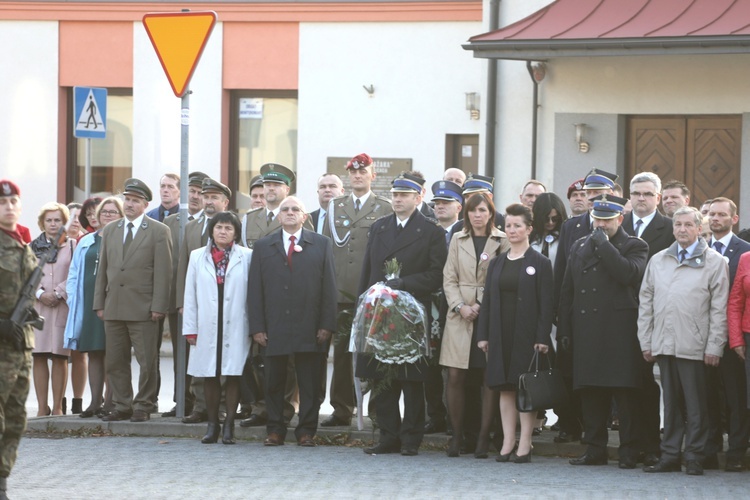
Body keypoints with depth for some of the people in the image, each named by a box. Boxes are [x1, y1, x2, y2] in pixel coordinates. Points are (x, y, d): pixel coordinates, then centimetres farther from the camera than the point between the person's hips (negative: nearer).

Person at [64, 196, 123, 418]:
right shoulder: (86, 242, 16)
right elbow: (74, 275, 16)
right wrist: (73, 300, 4)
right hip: (89, 305, 5)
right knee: (93, 353, 6)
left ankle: (109, 402, 1)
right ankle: (95, 401, 10)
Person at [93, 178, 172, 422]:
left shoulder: (159, 232, 0)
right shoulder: (110, 230, 15)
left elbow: (163, 272, -5)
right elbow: (103, 269, 16)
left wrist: (158, 307, -11)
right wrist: (99, 303, 9)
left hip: (143, 309, -5)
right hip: (114, 308, 5)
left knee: (147, 362, -4)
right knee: (115, 361, 7)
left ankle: (143, 406, 5)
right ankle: (122, 406, 14)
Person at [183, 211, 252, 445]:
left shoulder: (247, 257, 4)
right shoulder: (198, 257, 11)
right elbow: (190, 294, 9)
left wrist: (254, 327, -3)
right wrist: (190, 328, 3)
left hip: (236, 327, -2)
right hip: (207, 327, 2)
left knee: (233, 375, -3)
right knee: (209, 377, 4)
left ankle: (229, 426, 3)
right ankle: (212, 425, 11)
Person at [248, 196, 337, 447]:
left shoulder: (322, 245, 8)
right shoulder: (263, 247, 11)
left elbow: (329, 287, 4)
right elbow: (255, 289, 7)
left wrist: (327, 325, -4)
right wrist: (257, 327, -2)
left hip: (309, 329, -1)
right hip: (274, 329, 1)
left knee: (309, 384, 1)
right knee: (274, 382, 4)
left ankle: (306, 431, 7)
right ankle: (275, 429, 12)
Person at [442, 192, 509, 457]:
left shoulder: (502, 242, 3)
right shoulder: (457, 241, 12)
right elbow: (449, 279, 9)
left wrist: (484, 307, -10)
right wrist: (461, 307, -6)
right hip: (460, 317, 2)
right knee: (455, 377, -3)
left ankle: (484, 436, 2)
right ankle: (457, 435, 4)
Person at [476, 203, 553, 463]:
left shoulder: (540, 263, -1)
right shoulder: (497, 263, 12)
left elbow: (546, 304, -5)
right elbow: (487, 300, 12)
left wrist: (542, 337, -12)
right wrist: (483, 334, 5)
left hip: (527, 333, -4)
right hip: (501, 333, 4)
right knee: (505, 388, 5)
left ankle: (525, 445, 0)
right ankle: (508, 444, 10)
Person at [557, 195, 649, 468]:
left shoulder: (634, 247, 3)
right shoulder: (580, 247, 18)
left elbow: (628, 274, -18)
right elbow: (567, 291, 18)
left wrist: (604, 243, -11)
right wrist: (564, 330, 12)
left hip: (620, 332, -5)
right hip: (586, 331, 5)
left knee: (625, 392, -5)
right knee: (590, 392, 6)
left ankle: (629, 452, -2)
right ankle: (594, 450, 12)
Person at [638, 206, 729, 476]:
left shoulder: (714, 262, 2)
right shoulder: (658, 261, 15)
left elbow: (719, 309, -1)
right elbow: (646, 303, 15)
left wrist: (714, 347, -7)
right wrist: (646, 342, 9)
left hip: (694, 347, -4)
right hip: (664, 344, 4)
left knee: (695, 405, -1)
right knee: (671, 402, 8)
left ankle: (694, 458, 5)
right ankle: (670, 456, 12)